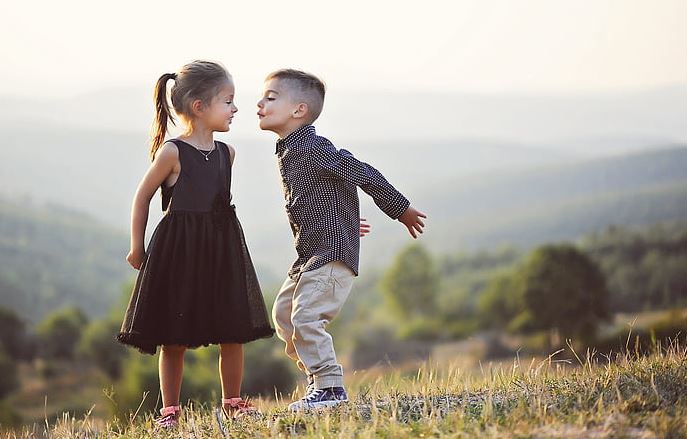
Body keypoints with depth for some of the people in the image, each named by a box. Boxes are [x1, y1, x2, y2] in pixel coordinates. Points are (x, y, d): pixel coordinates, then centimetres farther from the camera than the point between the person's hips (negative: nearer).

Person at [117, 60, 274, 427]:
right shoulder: (171, 152, -10)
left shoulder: (226, 153, 7)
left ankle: (232, 403, 18)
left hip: (222, 247, 5)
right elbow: (143, 196, -2)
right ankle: (170, 409, 12)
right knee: (174, 338, 2)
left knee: (233, 332, 4)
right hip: (179, 251, -5)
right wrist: (137, 247, -1)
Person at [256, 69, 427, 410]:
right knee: (283, 313, 15)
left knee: (306, 316, -15)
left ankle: (330, 388, -7)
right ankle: (316, 376, 25)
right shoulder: (288, 152, 11)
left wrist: (401, 210, -10)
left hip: (332, 252, -10)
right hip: (309, 254, 10)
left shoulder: (314, 149, -19)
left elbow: (365, 174, -17)